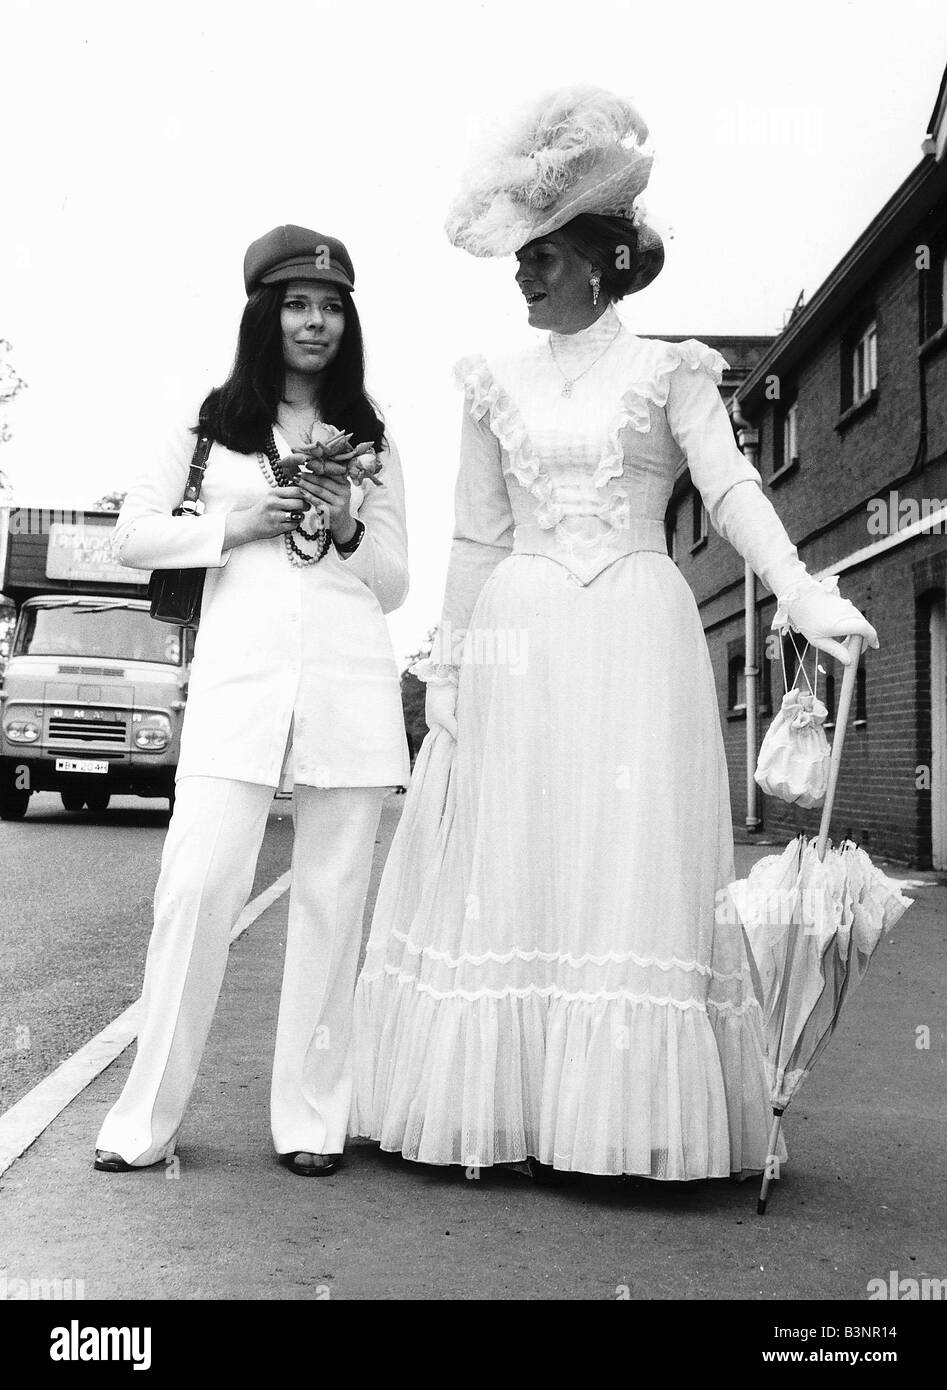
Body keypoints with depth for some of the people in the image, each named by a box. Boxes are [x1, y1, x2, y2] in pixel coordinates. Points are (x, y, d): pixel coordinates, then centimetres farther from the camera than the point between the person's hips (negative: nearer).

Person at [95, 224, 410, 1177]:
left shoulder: (369, 439, 17)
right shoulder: (213, 421, 13)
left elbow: (395, 586, 16)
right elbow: (133, 536, 9)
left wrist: (348, 529, -3)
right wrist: (235, 525, -4)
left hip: (351, 677, 2)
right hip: (239, 671, -1)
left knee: (331, 899, 1)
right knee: (198, 882, -11)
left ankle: (311, 1120, 9)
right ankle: (147, 1117, 0)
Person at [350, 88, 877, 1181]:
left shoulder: (667, 373, 5)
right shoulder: (497, 387, 13)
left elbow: (732, 490, -9)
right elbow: (475, 539, 12)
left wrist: (804, 596, -25)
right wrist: (447, 669, 5)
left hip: (636, 640, -2)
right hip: (518, 642, 3)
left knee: (627, 865, -4)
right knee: (509, 869, 0)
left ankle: (611, 1117, 4)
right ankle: (513, 1109, 8)